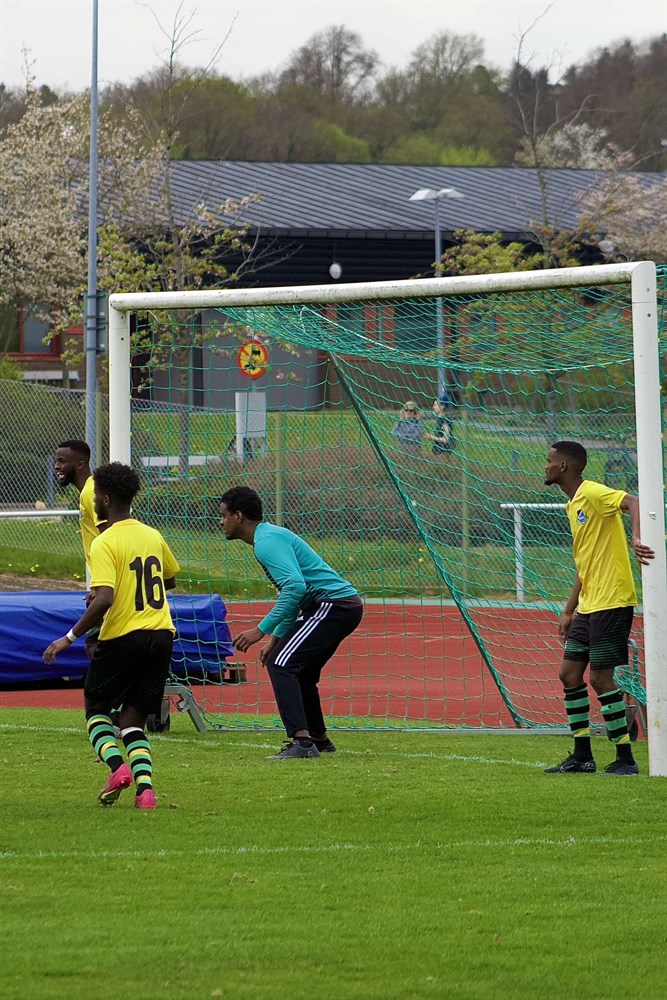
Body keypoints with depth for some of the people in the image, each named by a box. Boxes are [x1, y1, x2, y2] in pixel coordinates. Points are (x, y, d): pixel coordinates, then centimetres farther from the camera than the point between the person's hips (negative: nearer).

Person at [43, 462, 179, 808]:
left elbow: (104, 600, -23)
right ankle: (145, 786, -10)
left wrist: (71, 637, -17)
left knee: (96, 708, 15)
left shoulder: (104, 544, -13)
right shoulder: (152, 536, 9)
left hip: (122, 637, -6)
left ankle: (117, 765, -9)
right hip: (161, 635, 6)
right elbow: (170, 579, 26)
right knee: (133, 720, 11)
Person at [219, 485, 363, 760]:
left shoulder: (267, 541, -13)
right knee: (299, 671, 20)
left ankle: (302, 741, -22)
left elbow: (295, 586, -26)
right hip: (347, 605, 11)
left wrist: (262, 630, -24)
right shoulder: (271, 535, 20)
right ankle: (319, 739, 29)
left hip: (332, 603, -11)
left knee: (281, 664, -15)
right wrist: (277, 637, 24)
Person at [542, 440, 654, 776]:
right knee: (569, 674, 10)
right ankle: (582, 757, 16)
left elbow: (632, 503, -29)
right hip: (588, 606, 10)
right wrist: (569, 611, 24)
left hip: (612, 603, -10)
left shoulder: (593, 494, -11)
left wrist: (636, 539, -45)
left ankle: (625, 758, -1)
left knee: (600, 678, -8)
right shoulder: (573, 505, 18)